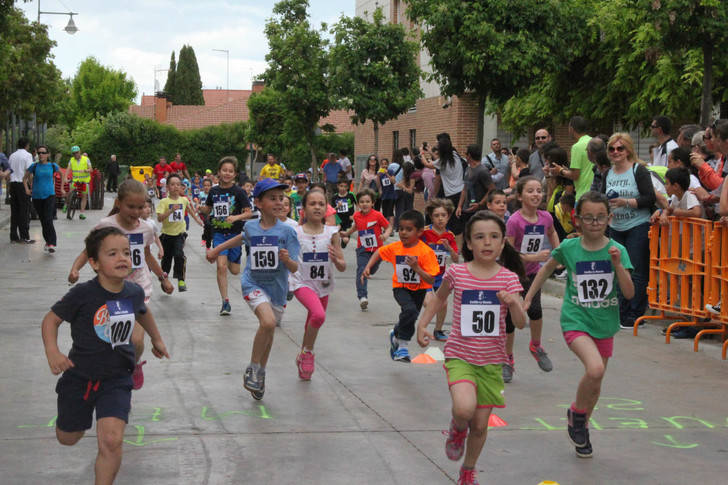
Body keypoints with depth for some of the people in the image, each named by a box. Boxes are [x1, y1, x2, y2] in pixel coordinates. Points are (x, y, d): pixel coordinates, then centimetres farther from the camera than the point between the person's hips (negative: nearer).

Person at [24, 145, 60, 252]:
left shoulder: (53, 166, 1)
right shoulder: (34, 166, 1)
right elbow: (25, 178, 14)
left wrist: (61, 188, 24)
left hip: (50, 195, -2)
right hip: (37, 197, 2)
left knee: (48, 220, -17)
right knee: (43, 221, 9)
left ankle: (51, 244, -22)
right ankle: (48, 242, 25)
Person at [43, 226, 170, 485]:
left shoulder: (134, 292, -6)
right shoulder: (83, 294, -19)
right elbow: (51, 319, -9)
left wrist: (156, 339, 31)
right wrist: (52, 352, -24)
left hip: (116, 379, 1)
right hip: (79, 376, -1)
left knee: (111, 441, -18)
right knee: (67, 438, 19)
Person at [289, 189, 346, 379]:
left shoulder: (331, 233, -3)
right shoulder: (295, 232, -7)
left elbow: (343, 267, -3)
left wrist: (336, 260, -23)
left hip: (323, 285, 4)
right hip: (302, 283, -4)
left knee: (312, 325, 16)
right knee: (319, 315, -28)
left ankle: (303, 357, 42)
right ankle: (307, 353, -5)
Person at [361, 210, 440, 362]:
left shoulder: (426, 252, -22)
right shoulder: (395, 247, -11)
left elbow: (431, 281, -24)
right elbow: (379, 252, 10)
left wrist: (416, 267, -37)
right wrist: (368, 267, -3)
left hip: (418, 290, 1)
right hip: (400, 288, -1)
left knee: (410, 320, 14)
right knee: (410, 310, -29)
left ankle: (396, 336, 49)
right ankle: (402, 346, -13)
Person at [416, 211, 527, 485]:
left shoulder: (509, 278, -5)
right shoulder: (456, 273, -7)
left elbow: (521, 323, -11)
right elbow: (439, 298, 14)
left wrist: (513, 303, -30)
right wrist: (422, 324, 4)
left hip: (491, 361, 2)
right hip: (459, 356, -2)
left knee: (480, 424, 10)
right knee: (464, 408, -28)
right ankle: (457, 429, 10)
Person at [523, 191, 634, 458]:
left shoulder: (617, 250, -6)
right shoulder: (569, 248, -6)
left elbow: (629, 293, -10)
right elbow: (547, 268, 14)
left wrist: (617, 264, -23)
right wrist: (528, 298, 15)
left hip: (605, 324, 3)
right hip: (575, 320, -3)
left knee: (595, 384, 13)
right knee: (595, 369, -27)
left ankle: (582, 426, 41)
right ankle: (576, 413, 2)